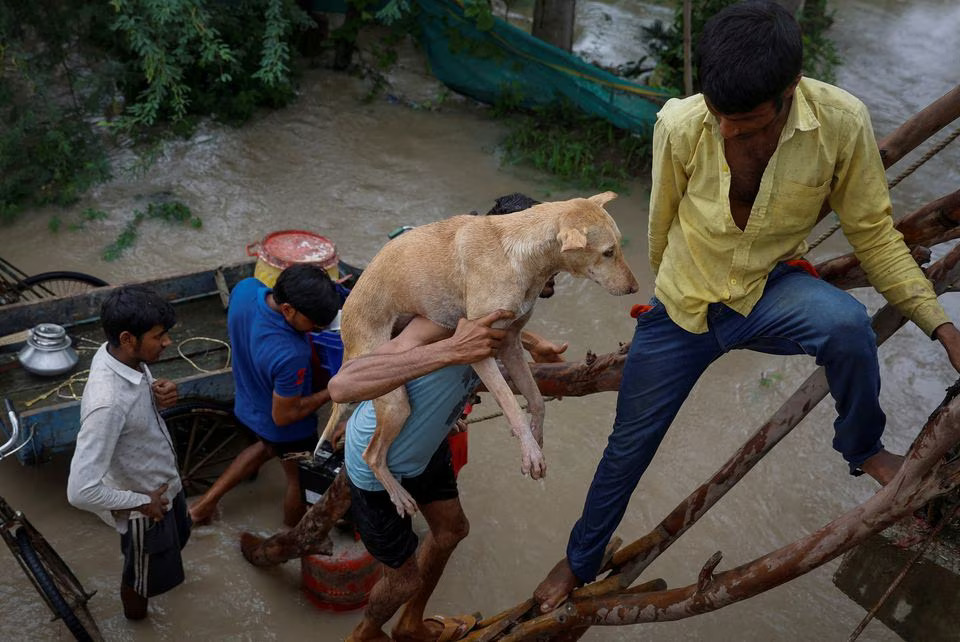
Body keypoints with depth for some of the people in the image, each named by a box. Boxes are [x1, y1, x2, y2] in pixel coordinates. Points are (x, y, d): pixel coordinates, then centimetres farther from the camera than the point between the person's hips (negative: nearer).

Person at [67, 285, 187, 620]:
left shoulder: (120, 356, -15)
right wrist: (141, 502, -24)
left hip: (163, 483, 7)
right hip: (144, 505, -7)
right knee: (147, 575, 22)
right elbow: (81, 491, -39)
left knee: (177, 536, 35)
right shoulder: (107, 403, -41)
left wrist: (160, 395, -17)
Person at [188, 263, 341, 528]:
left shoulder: (244, 288, -25)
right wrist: (330, 393, -19)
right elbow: (284, 416, -28)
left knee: (267, 446, 37)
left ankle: (205, 503, 45)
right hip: (287, 431, -7)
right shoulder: (291, 356, -44)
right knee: (300, 480, 23)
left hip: (248, 404, 7)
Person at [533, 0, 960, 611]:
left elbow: (874, 232, -10)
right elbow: (664, 223, -3)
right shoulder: (680, 125, -23)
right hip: (684, 302, 1)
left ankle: (863, 448, -4)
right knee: (629, 445, 10)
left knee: (846, 321, -36)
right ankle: (581, 562, 37)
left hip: (770, 292, 0)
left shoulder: (842, 121, -23)